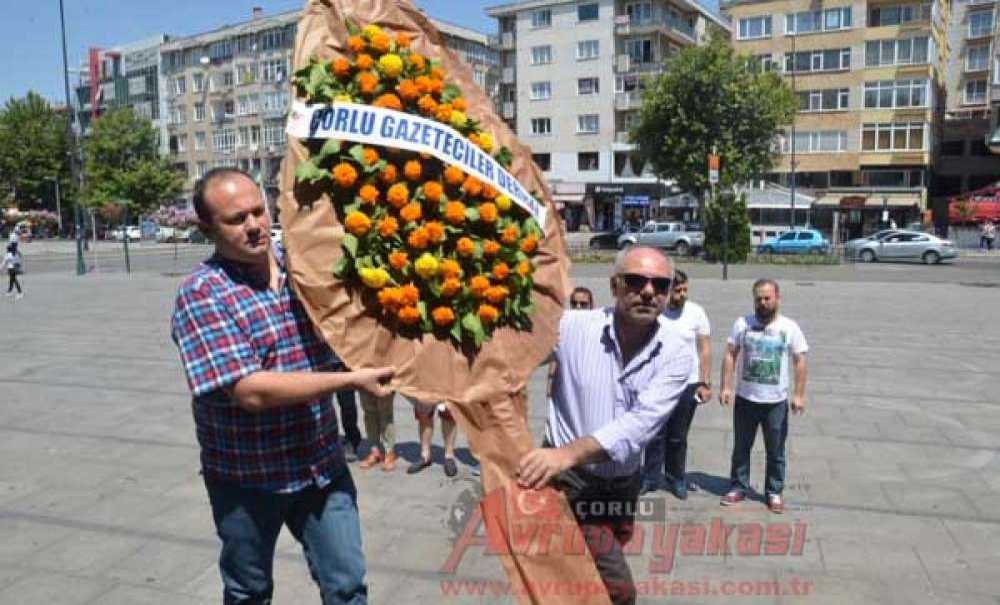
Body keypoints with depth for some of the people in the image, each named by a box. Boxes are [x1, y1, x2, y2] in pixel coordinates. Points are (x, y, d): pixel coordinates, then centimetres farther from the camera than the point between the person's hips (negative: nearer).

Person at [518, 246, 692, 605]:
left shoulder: (676, 355, -13)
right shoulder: (572, 326, -17)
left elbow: (641, 422, -26)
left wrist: (568, 452, -41)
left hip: (624, 483, 4)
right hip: (569, 478, -4)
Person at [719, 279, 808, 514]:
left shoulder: (790, 327, -3)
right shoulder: (743, 323, -2)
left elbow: (800, 361, -1)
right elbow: (730, 355, -1)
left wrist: (799, 394, -6)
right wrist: (725, 386, -7)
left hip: (776, 401, -1)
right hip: (745, 398, 1)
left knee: (776, 451, 9)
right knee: (741, 447, 12)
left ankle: (774, 492, 23)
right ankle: (738, 487, 26)